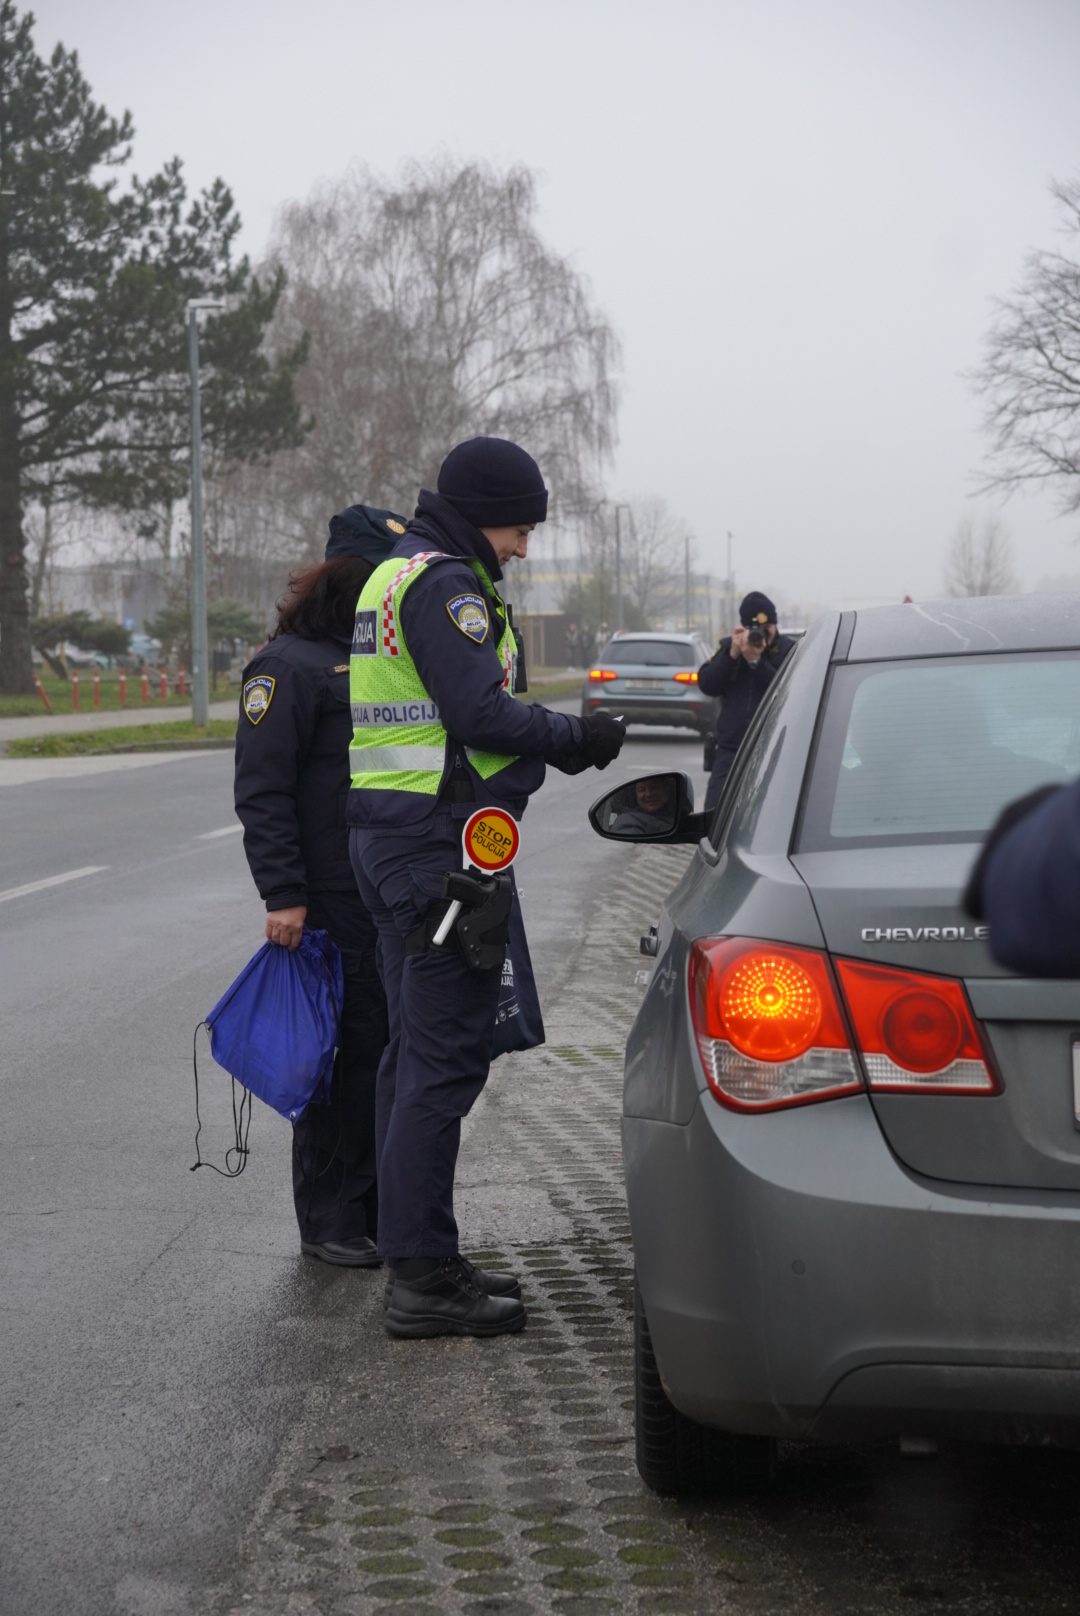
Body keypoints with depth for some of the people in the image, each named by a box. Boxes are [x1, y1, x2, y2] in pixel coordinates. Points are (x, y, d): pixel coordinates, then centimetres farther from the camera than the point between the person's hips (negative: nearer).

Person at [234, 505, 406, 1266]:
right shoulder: (291, 665, -8)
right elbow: (263, 791, -12)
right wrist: (283, 895, -18)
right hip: (332, 900, -7)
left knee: (390, 1051, 10)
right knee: (340, 1053, -3)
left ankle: (381, 1204, 20)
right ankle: (330, 1218, 6)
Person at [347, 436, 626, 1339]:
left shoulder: (396, 575, 20)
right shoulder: (445, 584, -13)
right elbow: (482, 714, -21)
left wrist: (560, 737, 12)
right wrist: (579, 739, -8)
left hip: (387, 838, 11)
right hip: (440, 843, -11)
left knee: (416, 1051, 15)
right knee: (445, 1056, -8)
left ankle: (417, 1259, 22)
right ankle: (423, 1279, -6)